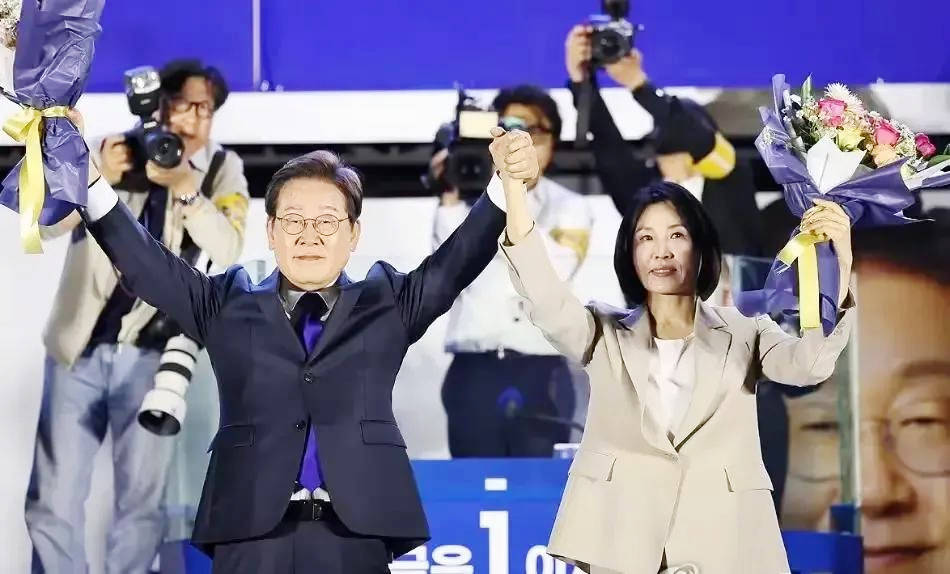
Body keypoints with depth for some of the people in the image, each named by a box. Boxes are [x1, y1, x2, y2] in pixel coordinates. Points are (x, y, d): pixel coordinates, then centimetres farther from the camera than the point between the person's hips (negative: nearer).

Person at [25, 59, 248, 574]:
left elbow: (227, 251, -14)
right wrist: (97, 178, -25)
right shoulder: (111, 151, 1)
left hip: (152, 354, 0)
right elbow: (44, 223, -8)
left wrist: (185, 185, -27)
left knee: (141, 498, 1)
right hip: (79, 346, 0)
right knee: (53, 498, 0)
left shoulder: (222, 169, 2)